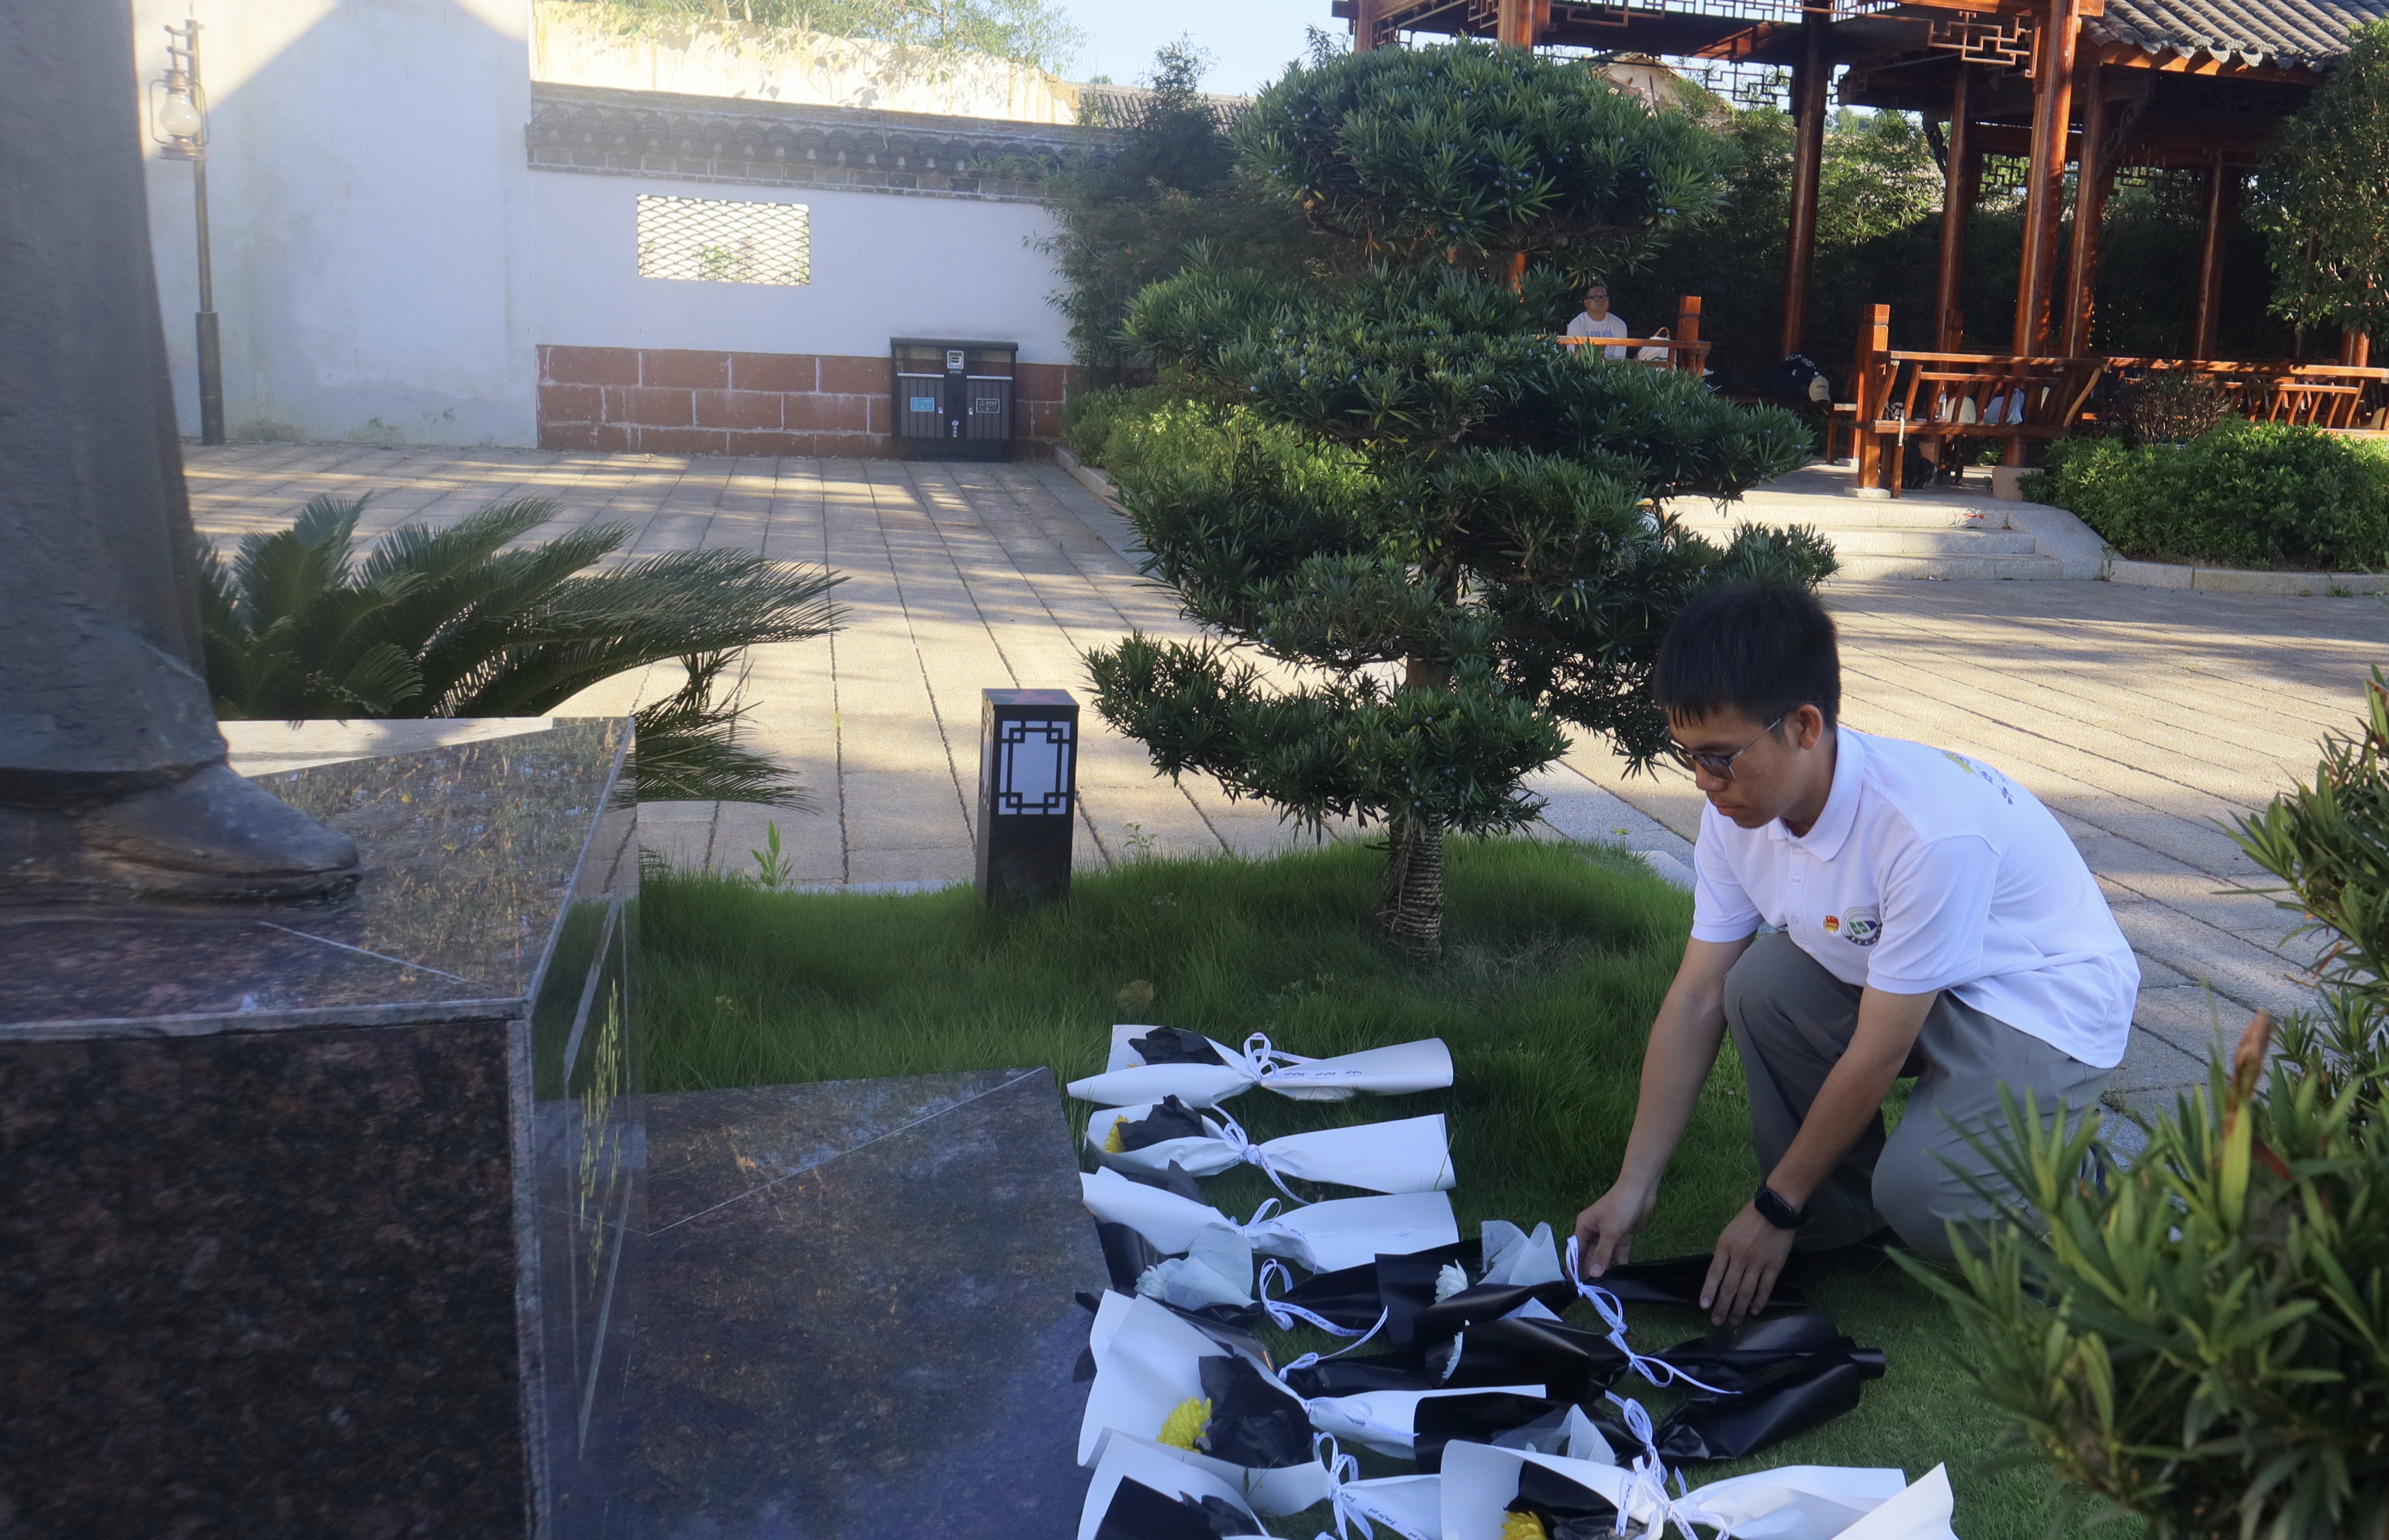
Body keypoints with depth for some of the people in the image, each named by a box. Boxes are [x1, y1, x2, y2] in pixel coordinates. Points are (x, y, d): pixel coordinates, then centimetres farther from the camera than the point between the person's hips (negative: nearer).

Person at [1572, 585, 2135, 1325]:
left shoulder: (1929, 829, -36)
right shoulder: (1738, 810, -14)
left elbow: (1877, 1054, -28)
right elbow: (1698, 998, -8)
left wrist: (1776, 1210, -17)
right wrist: (1633, 1188, -9)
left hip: (2045, 999, -7)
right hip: (1900, 984, 7)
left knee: (1915, 1191, -28)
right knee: (1759, 983, -20)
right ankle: (1840, 1224, -1)